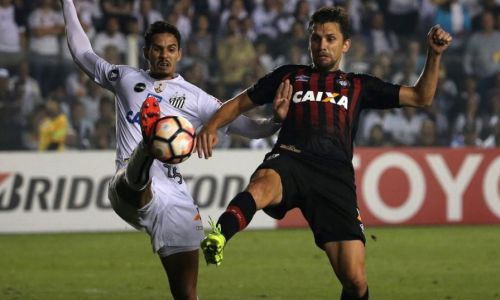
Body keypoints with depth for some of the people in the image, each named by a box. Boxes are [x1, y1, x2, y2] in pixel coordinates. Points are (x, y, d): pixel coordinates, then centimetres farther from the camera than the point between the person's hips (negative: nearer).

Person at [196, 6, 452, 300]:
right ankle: (218, 238, -69)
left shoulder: (359, 86, 29)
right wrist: (212, 126, 11)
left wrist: (435, 55, 17)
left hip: (336, 176, 1)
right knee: (262, 186, -42)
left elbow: (421, 97, 30)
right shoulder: (290, 75, 28)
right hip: (290, 160, -1)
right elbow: (241, 103, 30)